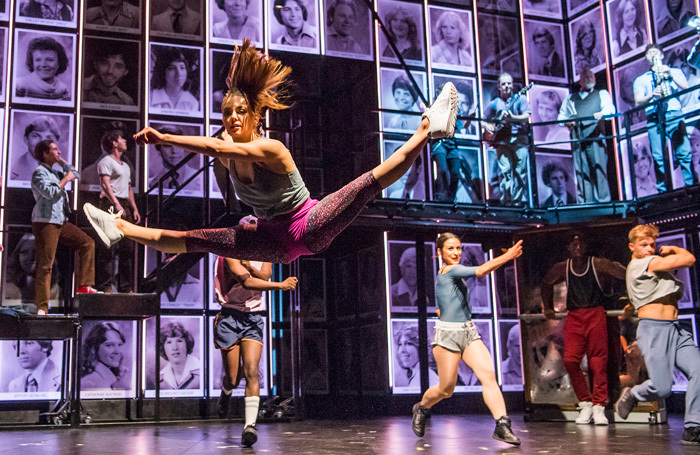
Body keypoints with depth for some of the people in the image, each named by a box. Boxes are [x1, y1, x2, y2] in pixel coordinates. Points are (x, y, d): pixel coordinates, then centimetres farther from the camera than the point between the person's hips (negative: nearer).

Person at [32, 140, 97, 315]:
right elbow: (50, 192, -22)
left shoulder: (54, 172, 21)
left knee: (87, 243, 2)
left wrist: (62, 162, 19)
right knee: (45, 265, -9)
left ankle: (83, 286, 1)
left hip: (61, 221, 9)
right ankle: (41, 307, -7)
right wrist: (65, 179, -9)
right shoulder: (39, 173, -7)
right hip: (45, 222, -9)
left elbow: (75, 175, 28)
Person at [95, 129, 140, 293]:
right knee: (108, 247, -11)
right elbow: (105, 184, -13)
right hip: (111, 204, -8)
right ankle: (105, 286, -12)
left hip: (125, 206, 8)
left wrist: (134, 208, 16)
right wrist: (116, 204, -23)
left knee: (127, 247, 5)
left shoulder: (125, 166, 26)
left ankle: (125, 286, 8)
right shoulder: (106, 161, -1)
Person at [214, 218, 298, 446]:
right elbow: (246, 281, -19)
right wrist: (280, 285, -19)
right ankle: (226, 393, 38)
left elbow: (265, 275, -7)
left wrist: (249, 267, -24)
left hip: (254, 320, 3)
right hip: (230, 317, -3)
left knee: (251, 372, -14)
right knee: (232, 377, 2)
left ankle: (250, 425, -16)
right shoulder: (230, 254, -5)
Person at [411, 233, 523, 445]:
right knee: (446, 390, 3)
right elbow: (480, 271, -26)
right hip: (448, 334, -8)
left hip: (469, 332, 8)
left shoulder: (448, 273, 15)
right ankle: (421, 408, 34)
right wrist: (508, 256, -28)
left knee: (488, 374, -13)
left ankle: (502, 426, -17)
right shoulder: (449, 270, -12)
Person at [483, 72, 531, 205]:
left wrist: (512, 118, -20)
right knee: (505, 171, -7)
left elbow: (526, 117, -3)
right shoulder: (494, 104, 16)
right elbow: (483, 121, 22)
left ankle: (521, 201, 0)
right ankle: (506, 201, -6)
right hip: (502, 140, 1)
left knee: (521, 171, -5)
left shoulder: (520, 99, 10)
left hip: (519, 138, -1)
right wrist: (487, 126, 0)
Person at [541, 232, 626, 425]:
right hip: (574, 317, 2)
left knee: (598, 362, -6)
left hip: (596, 315, -2)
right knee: (570, 360, -11)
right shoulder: (562, 268, 8)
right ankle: (585, 403, 2)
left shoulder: (598, 264, -3)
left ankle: (599, 406, 0)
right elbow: (546, 284, 26)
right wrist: (548, 308, 23)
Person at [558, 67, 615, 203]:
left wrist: (601, 113, -24)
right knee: (581, 171, -3)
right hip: (577, 138, 3)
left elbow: (610, 108, 0)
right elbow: (561, 116, 24)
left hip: (595, 135, -2)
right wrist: (567, 121, -1)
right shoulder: (571, 98, 27)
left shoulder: (602, 94, 19)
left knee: (599, 169, -12)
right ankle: (585, 204, -3)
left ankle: (603, 201, -13)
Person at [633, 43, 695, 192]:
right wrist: (652, 95, -14)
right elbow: (638, 101, 6)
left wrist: (670, 73, -5)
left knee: (684, 152, -12)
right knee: (658, 157, -8)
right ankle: (663, 193, -9)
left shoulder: (675, 72, 23)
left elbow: (685, 87, 6)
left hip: (674, 115, 0)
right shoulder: (640, 80, 21)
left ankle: (692, 187, -12)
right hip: (654, 119, 0)